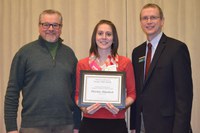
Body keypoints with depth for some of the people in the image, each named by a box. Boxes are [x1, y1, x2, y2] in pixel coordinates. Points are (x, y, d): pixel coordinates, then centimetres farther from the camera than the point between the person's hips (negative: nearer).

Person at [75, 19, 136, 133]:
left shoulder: (125, 62, 0)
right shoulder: (82, 64, 2)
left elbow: (132, 94, 5)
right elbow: (78, 94, 9)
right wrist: (83, 108, -9)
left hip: (116, 123, 0)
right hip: (90, 123, 0)